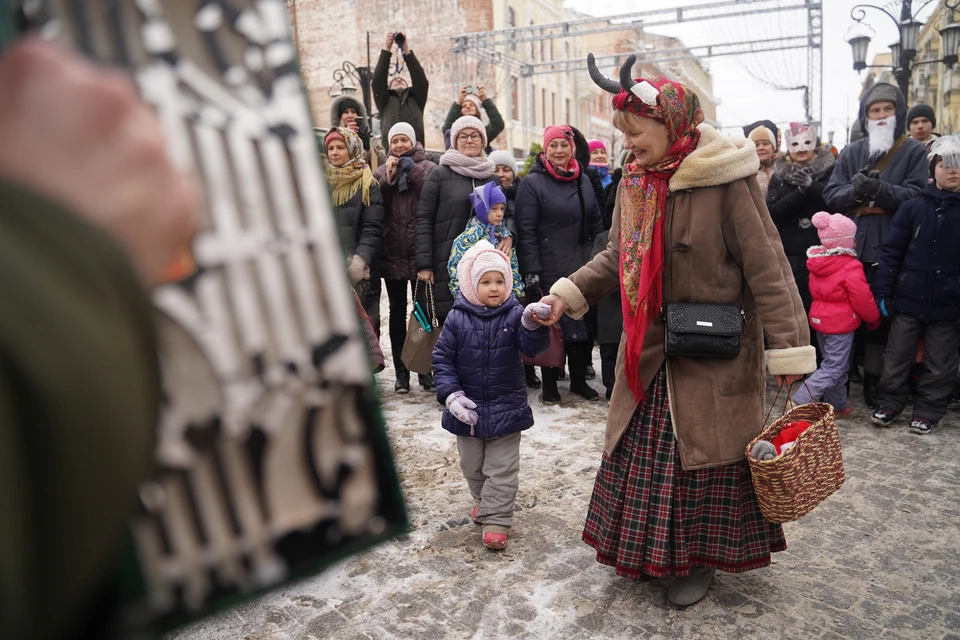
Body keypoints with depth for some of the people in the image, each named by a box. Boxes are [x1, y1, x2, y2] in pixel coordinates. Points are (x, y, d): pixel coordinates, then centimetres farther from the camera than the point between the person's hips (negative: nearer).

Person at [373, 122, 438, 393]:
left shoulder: (427, 168, 3)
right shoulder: (381, 172, 11)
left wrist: (412, 169, -12)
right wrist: (388, 179, -10)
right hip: (392, 253, 3)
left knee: (424, 310, 4)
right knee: (397, 312, 7)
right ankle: (401, 371, 15)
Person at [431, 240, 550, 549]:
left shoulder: (514, 315, -8)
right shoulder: (457, 319, -8)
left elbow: (533, 347, -21)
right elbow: (442, 359, -5)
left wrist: (533, 325, -42)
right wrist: (451, 395, -15)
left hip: (505, 408, -2)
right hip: (468, 409, 2)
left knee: (501, 470, 5)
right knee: (472, 466, 20)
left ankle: (496, 520, 15)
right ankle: (483, 502, 44)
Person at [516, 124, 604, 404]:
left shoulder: (583, 181, 11)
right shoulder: (532, 183, -5)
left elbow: (596, 224, 15)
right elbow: (526, 231, -10)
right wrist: (531, 271, -16)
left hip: (582, 267, 5)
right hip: (549, 270, -5)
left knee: (582, 323, 10)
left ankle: (579, 379, 25)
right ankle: (549, 384, 17)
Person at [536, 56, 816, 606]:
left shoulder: (726, 181, -15)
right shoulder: (635, 179, 5)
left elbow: (766, 266, -14)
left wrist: (788, 348, -16)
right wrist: (571, 292, -1)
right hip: (650, 352, 6)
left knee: (705, 455, 7)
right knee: (642, 454, 13)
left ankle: (701, 558, 27)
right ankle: (650, 548, 33)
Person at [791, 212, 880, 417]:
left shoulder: (817, 263, 3)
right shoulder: (851, 268, -19)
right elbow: (863, 300, -13)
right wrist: (874, 318, 4)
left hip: (820, 318, 8)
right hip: (841, 323, -8)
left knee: (834, 364, 19)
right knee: (833, 368, -3)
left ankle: (838, 405, 28)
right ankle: (800, 402, -12)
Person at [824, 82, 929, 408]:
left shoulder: (914, 152, 6)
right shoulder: (850, 152, 14)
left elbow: (916, 196, -8)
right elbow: (831, 197, 5)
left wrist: (879, 189, -21)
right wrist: (855, 190, -15)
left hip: (891, 250, -2)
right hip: (850, 247, 2)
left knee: (881, 316, 2)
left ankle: (873, 380, 14)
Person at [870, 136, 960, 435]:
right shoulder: (913, 207, -2)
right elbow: (892, 252, 0)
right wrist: (883, 292, -4)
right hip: (908, 299, 0)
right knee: (896, 358, 11)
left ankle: (928, 411, 26)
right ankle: (890, 403, 28)